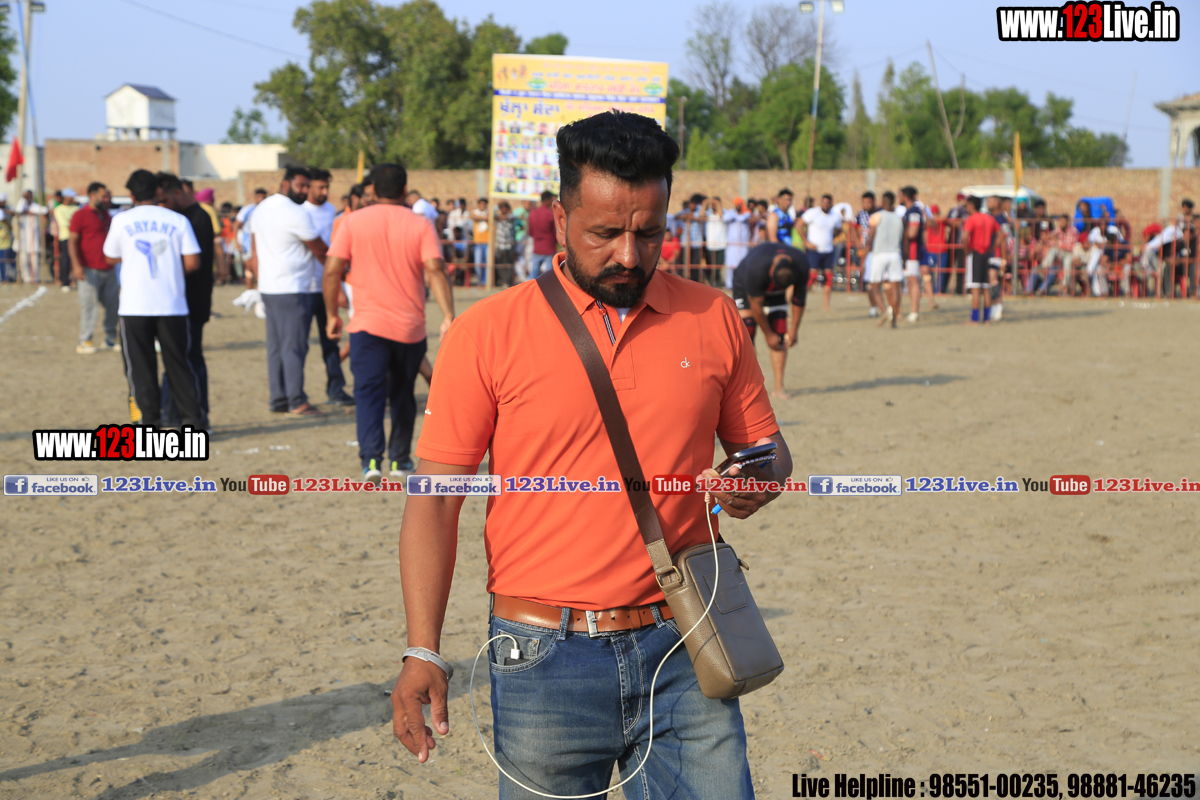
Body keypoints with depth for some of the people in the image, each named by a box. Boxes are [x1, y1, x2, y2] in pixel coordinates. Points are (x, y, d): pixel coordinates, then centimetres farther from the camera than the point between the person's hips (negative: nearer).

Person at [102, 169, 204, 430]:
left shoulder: (122, 221, 0)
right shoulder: (178, 220, 1)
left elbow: (111, 258, 13)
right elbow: (193, 262, -3)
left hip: (134, 307, -1)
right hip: (172, 306, 1)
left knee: (140, 367, 6)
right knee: (179, 365, 10)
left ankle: (149, 421, 3)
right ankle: (192, 421, 9)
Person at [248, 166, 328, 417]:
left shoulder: (261, 209, 14)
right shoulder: (296, 214, -13)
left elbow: (254, 254, 16)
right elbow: (320, 251, -6)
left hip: (268, 288, 9)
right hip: (292, 290, -9)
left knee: (276, 345, 10)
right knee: (294, 346, -7)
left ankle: (278, 399, 13)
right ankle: (297, 402, -7)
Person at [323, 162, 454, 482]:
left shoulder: (353, 222, 0)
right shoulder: (420, 225, -1)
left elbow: (332, 270, -5)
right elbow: (435, 270, -13)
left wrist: (331, 315, 4)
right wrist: (448, 316, -16)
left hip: (368, 324, -1)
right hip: (411, 326, 1)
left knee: (369, 393, -4)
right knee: (402, 394, 17)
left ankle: (371, 459, -22)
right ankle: (400, 459, 25)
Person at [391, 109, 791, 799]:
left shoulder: (713, 320, 6)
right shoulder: (489, 332, -2)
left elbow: (768, 450, 16)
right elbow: (436, 498, -3)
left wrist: (757, 482, -8)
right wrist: (423, 652, -11)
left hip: (684, 653, 2)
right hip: (547, 663, -2)